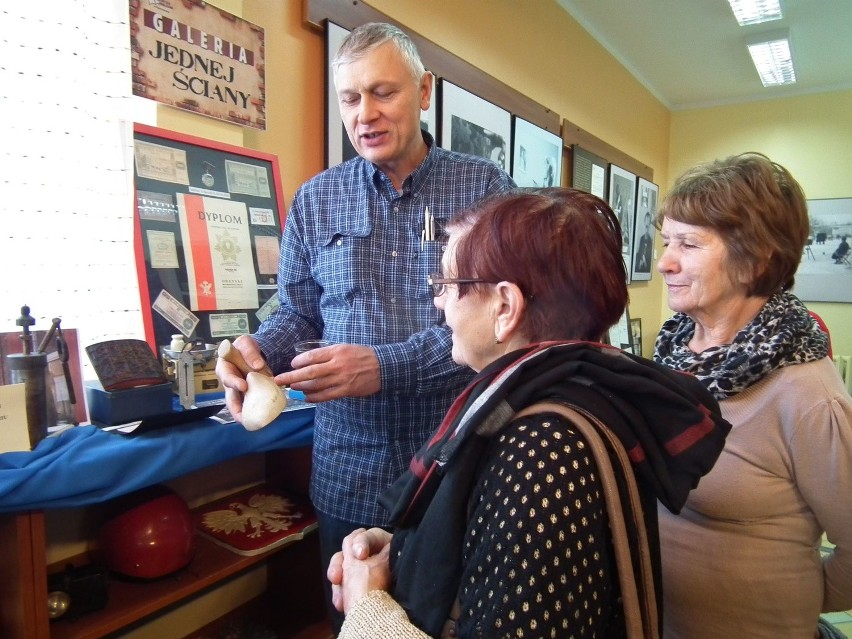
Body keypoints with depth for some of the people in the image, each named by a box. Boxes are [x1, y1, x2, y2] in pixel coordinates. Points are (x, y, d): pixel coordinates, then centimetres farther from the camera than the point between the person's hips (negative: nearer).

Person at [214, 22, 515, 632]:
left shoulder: (484, 186, -4)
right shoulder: (315, 199, 5)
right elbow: (298, 310, 10)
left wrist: (386, 366, -22)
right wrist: (259, 348, -12)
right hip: (349, 470, 3)